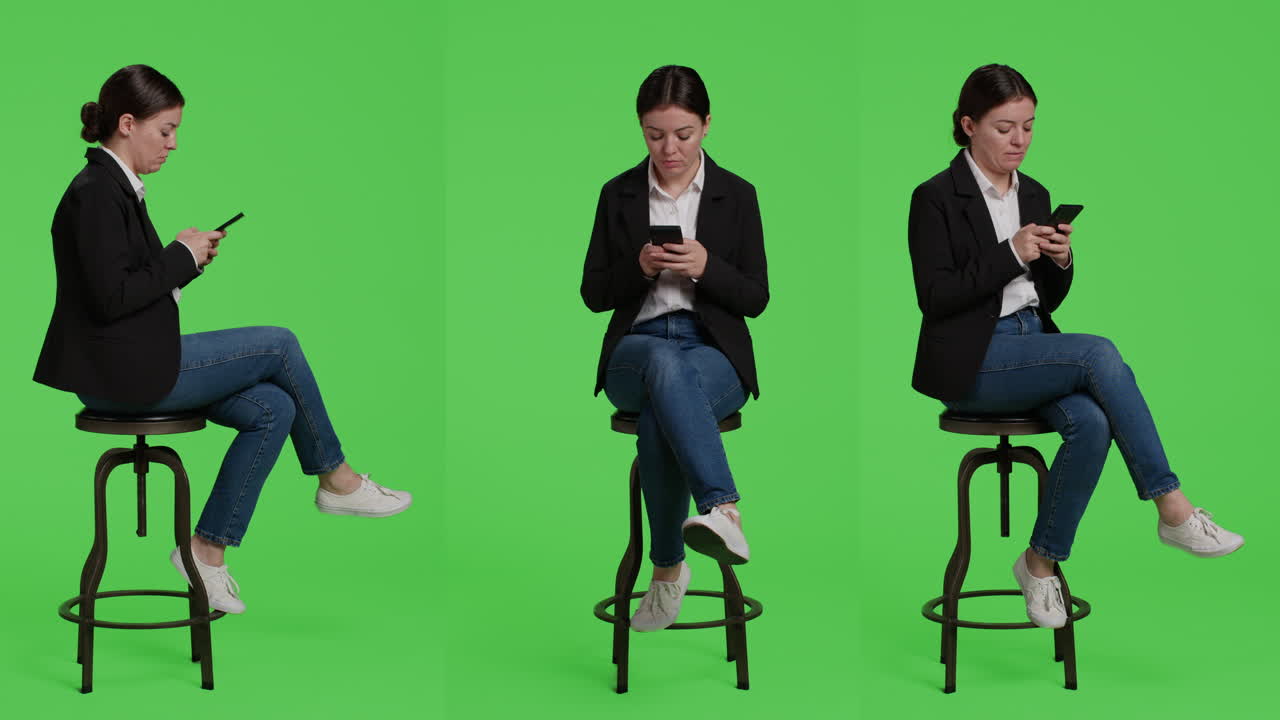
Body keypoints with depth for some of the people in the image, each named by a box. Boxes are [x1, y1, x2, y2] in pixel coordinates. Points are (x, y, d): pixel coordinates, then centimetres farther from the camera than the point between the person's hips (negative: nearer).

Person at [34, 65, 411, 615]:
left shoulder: (117, 187, 15)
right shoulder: (95, 193, -17)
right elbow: (111, 296, -25)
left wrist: (186, 256, 5)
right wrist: (180, 258, -13)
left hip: (134, 363, 10)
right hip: (122, 369, -10)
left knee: (272, 409, 2)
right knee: (279, 346, -6)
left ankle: (208, 551, 6)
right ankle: (336, 480, 12)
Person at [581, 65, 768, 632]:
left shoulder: (736, 196, 8)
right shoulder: (619, 195, 10)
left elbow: (755, 298, 5)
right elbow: (594, 294, 9)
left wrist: (706, 268, -14)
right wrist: (639, 268, -11)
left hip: (714, 354, 0)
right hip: (635, 347, 1)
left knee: (658, 420, -38)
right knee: (666, 362, -40)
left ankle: (668, 566, -31)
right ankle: (724, 509, -45)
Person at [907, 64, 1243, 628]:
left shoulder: (1035, 195, 15)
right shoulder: (936, 198, -4)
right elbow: (934, 297, -13)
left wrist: (1061, 262, -4)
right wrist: (1011, 256, -18)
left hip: (1033, 344, 6)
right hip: (971, 364, -6)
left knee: (1091, 423, -28)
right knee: (1099, 353, -29)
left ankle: (1041, 563, -14)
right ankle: (1173, 511, -24)